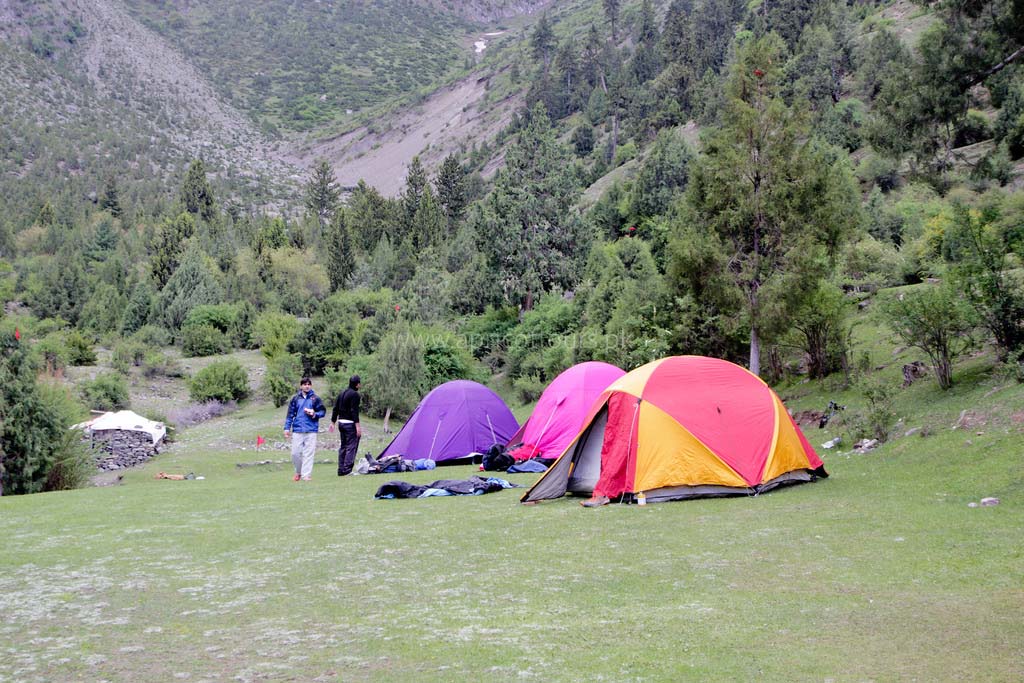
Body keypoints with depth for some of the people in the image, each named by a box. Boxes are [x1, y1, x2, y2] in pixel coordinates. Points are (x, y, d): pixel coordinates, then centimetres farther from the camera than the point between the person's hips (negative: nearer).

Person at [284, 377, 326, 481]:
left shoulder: (315, 399, 5)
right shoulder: (295, 399, 7)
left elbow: (323, 411, 10)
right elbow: (290, 414, 8)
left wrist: (314, 414, -9)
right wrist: (287, 428, 3)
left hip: (311, 430, -1)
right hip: (297, 430, 1)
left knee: (309, 453, -2)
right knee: (295, 453, 1)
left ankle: (306, 475, 2)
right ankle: (298, 472, 22)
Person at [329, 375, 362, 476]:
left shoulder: (341, 394, 15)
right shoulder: (354, 394, -12)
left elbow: (335, 409, 17)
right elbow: (354, 411, -19)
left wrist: (333, 422, 22)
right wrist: (358, 425, -19)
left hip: (341, 422, 9)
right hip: (350, 423, -9)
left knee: (342, 446, 14)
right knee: (351, 446, -5)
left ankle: (341, 469, 16)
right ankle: (347, 469, -9)